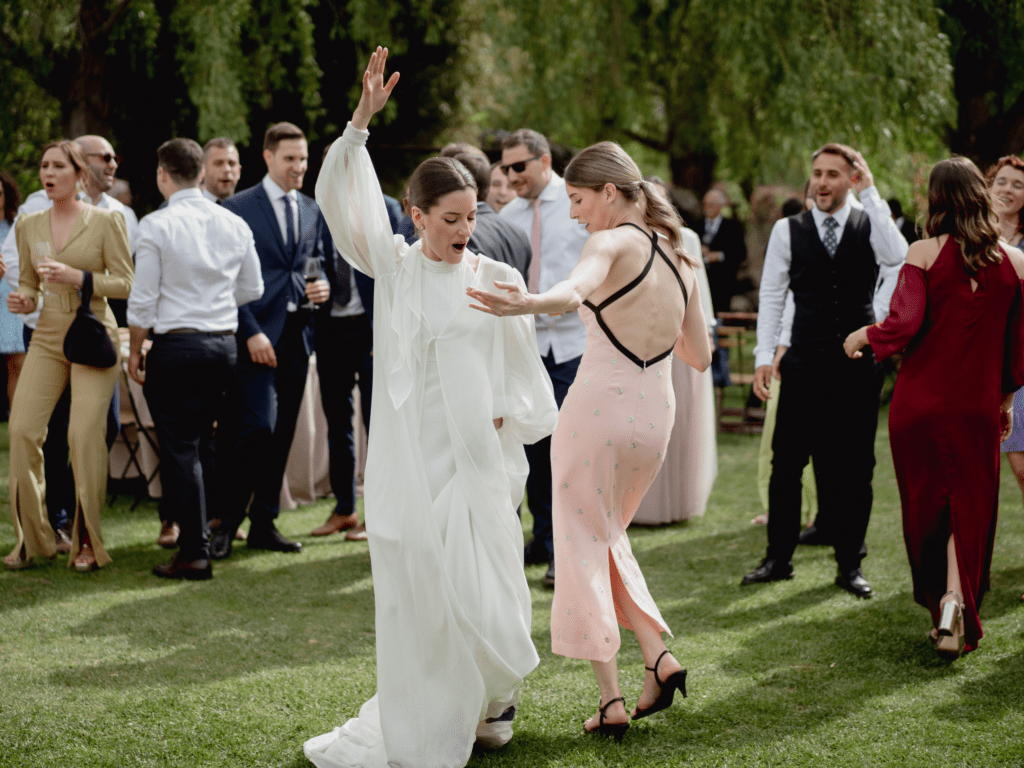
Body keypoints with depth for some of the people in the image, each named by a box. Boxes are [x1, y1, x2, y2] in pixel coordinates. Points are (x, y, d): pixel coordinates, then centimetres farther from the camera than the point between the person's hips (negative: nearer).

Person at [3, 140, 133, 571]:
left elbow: (127, 284, -4)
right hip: (47, 337, 4)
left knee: (85, 433, -12)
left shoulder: (104, 222, -3)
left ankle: (87, 543, 1)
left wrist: (78, 277, -17)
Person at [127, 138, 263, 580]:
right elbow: (252, 290, 12)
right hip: (224, 344, 5)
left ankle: (194, 553, -3)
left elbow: (143, 299, -9)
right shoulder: (234, 224, 4)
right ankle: (201, 533, 25)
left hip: (176, 345, -5)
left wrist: (134, 352, 2)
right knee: (203, 442, 18)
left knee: (180, 448, -1)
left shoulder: (157, 225, -10)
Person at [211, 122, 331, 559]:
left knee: (281, 433, 7)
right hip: (257, 335, -6)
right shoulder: (238, 209, -3)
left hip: (297, 334, 6)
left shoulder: (311, 212, 15)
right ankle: (227, 522, -1)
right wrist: (251, 333, -15)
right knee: (258, 426, -15)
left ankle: (264, 525, 16)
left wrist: (323, 287, 0)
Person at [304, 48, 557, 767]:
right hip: (407, 458, 2)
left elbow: (523, 366, 9)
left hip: (475, 457, -2)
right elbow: (342, 199, -6)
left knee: (478, 590, -4)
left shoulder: (496, 279, 2)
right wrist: (361, 121, -16)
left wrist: (507, 418, -3)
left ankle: (496, 695, 23)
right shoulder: (392, 264, 5)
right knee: (411, 596, 6)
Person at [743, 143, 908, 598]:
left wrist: (870, 192, -17)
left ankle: (849, 564, 15)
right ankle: (779, 558, 13)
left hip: (859, 366, 0)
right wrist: (763, 357, -3)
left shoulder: (869, 226, 4)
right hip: (805, 364, 0)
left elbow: (896, 255, -19)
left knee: (854, 467, 5)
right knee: (786, 463, 1)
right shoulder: (788, 231, 5)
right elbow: (771, 296, 5)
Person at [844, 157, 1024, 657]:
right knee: (967, 509, 9)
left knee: (925, 507, 14)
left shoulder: (925, 254, -8)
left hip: (921, 400, -1)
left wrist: (862, 336, 2)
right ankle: (957, 602, -10)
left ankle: (939, 603, 23)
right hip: (977, 405, 1)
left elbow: (903, 324, -17)